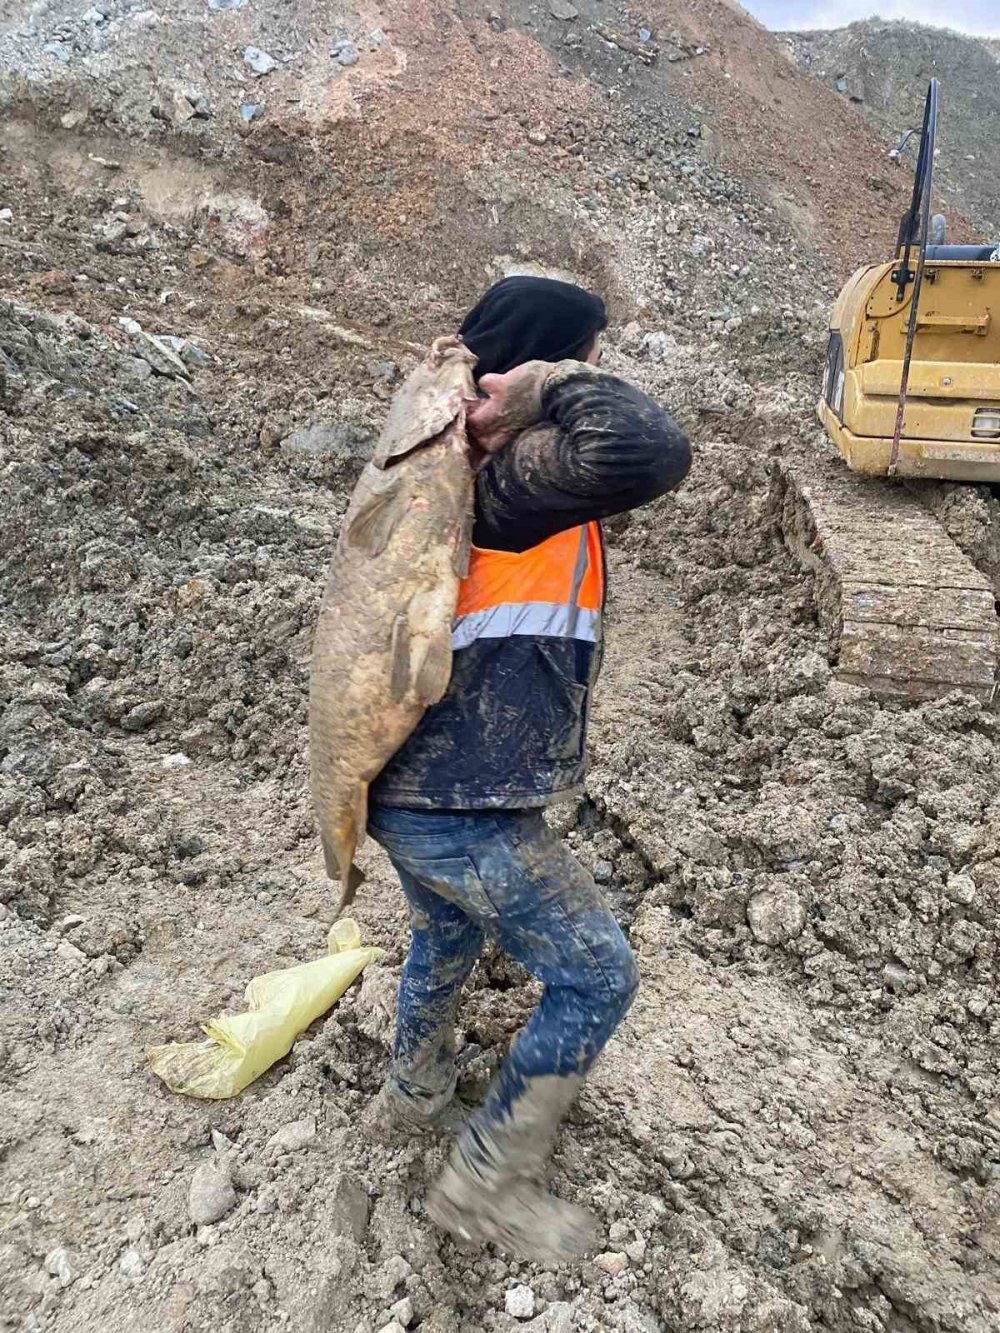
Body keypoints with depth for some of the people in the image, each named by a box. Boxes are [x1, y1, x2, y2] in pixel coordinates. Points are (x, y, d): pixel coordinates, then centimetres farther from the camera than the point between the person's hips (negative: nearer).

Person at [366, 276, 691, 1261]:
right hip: (467, 812, -10)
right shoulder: (514, 473, -20)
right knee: (596, 979, 8)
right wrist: (559, 385, -20)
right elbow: (651, 454, -35)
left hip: (408, 786, 10)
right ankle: (486, 1183, 23)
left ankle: (415, 1093, 58)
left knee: (447, 935, 34)